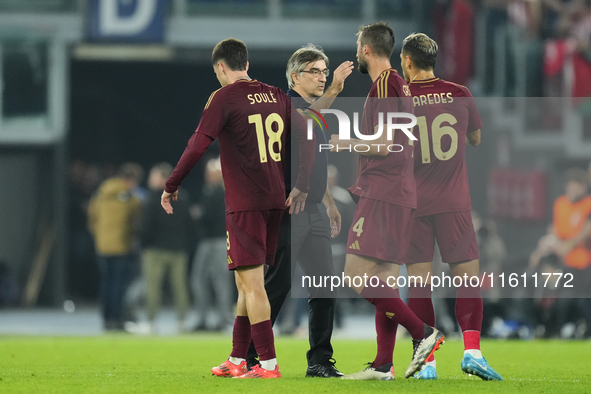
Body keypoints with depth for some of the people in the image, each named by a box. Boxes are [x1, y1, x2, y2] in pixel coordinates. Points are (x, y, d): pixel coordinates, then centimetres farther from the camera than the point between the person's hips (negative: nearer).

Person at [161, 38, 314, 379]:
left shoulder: (224, 98, -7)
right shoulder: (276, 96, 11)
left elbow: (198, 146, -13)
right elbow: (307, 140, 9)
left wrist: (171, 186, -4)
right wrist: (301, 188, 13)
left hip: (245, 203, -7)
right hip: (275, 201, 7)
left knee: (252, 282, -7)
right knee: (247, 282, 15)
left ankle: (268, 363, -12)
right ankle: (237, 360, 20)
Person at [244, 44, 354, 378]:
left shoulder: (318, 112, 19)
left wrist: (331, 204, 26)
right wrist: (333, 91, -44)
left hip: (312, 213, 8)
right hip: (287, 213, -8)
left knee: (325, 286, 2)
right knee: (277, 286, -6)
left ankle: (320, 361, 7)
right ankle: (246, 355, 3)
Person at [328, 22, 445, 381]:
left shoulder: (384, 85, -12)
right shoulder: (400, 85, 17)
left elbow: (386, 143, -18)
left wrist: (347, 145, -7)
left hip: (382, 196, -10)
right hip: (400, 196, 10)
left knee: (358, 277, -12)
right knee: (383, 281, 9)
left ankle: (424, 333, -14)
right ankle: (383, 366, 8)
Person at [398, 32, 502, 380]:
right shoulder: (459, 94, 1)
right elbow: (476, 140, 16)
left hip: (413, 204, 0)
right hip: (454, 202, 0)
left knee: (419, 282, 1)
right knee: (468, 276, 2)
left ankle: (427, 361, -3)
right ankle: (472, 349, -13)